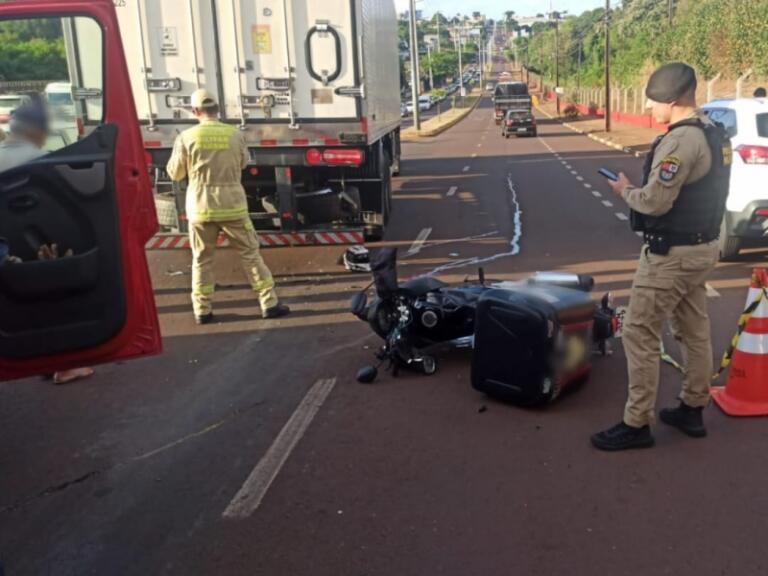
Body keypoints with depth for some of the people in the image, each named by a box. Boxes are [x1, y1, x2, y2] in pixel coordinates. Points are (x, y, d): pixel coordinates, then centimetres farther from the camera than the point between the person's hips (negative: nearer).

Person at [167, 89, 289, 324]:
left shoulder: (186, 137, -6)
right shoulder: (235, 135, -4)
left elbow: (175, 173, 4)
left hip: (201, 207, 0)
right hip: (232, 206, 0)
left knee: (202, 260, 12)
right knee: (250, 254, 8)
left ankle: (202, 310, 15)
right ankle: (269, 303, 10)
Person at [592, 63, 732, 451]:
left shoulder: (680, 140, -22)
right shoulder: (714, 135, 10)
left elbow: (654, 202, -25)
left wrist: (626, 191, -6)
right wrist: (641, 187, 7)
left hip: (671, 254, -10)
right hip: (702, 247, 10)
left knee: (640, 334, -3)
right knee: (694, 331, 18)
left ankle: (637, 424, 4)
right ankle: (693, 409, 31)